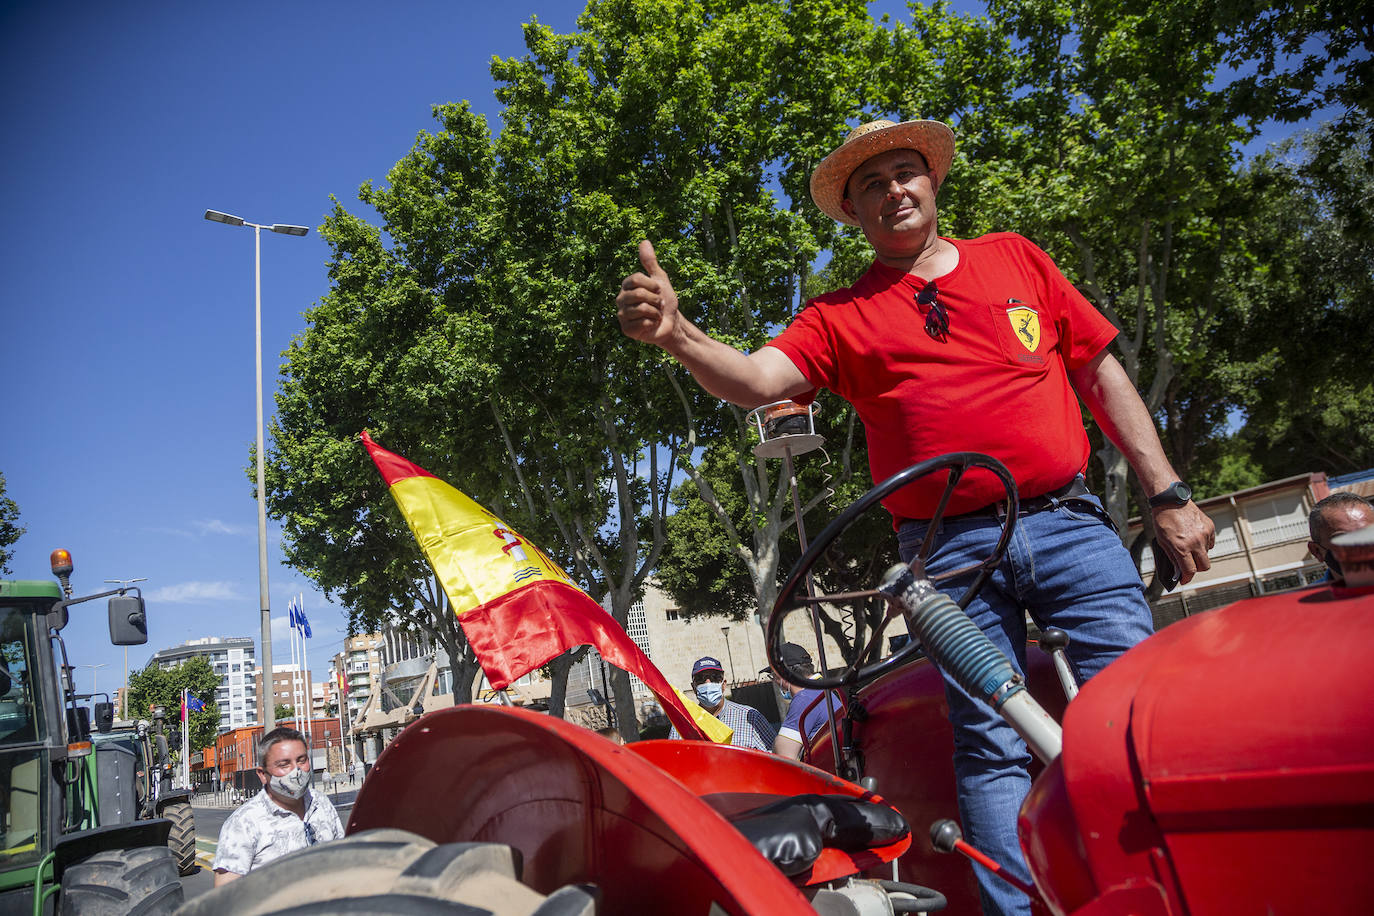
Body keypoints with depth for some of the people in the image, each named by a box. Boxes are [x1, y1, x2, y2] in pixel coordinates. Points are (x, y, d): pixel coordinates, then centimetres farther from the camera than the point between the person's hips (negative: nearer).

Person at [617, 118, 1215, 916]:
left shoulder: (1013, 258, 16)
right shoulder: (840, 316, 10)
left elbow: (1102, 373, 16)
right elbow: (754, 381, -7)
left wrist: (1169, 494, 10)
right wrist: (677, 335, -27)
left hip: (1068, 522, 2)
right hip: (951, 549, -1)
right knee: (991, 746, -1)